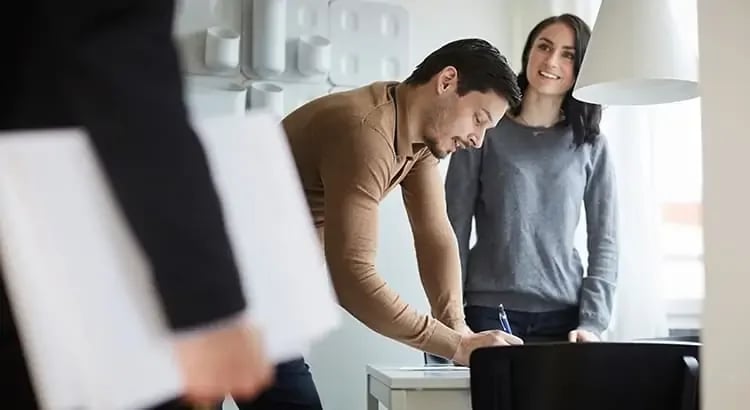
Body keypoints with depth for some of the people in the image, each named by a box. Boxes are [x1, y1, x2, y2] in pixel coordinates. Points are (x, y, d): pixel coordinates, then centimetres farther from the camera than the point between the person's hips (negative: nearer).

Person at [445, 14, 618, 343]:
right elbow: (455, 231, 0)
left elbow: (604, 241, 5)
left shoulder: (591, 146, 7)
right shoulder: (485, 131, 1)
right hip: (488, 314, -2)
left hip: (564, 317, 2)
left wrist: (592, 323, -6)